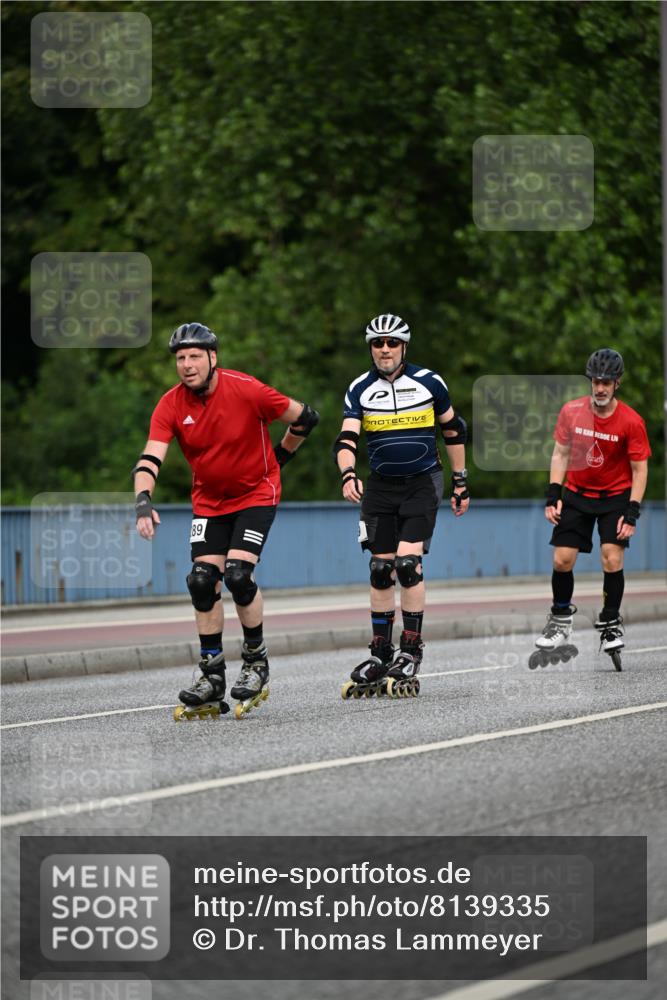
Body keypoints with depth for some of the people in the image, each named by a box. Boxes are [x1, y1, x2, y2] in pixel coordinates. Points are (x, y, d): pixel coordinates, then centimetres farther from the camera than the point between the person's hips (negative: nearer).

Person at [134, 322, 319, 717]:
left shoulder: (246, 390, -21)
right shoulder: (171, 406, -12)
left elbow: (306, 417, -9)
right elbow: (150, 458, -21)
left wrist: (280, 456, 3)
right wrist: (144, 503, -38)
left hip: (256, 494, -4)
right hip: (209, 501, 4)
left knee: (238, 575, -19)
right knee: (203, 582, -5)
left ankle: (257, 660, 2)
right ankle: (213, 674, 6)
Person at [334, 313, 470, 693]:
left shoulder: (428, 382, -5)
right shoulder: (360, 390, -1)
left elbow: (454, 430, 7)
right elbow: (346, 439, -10)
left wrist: (461, 483, 9)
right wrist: (349, 475, -30)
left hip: (422, 484, -3)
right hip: (381, 487, 3)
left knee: (408, 564, -15)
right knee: (381, 571, 2)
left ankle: (412, 651, -6)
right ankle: (380, 654, 11)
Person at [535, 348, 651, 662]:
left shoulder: (631, 421, -15)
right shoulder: (571, 411, -8)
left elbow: (640, 469, -10)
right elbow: (560, 453, 2)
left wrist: (632, 513, -16)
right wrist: (553, 495, -4)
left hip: (615, 496, -2)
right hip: (576, 494, 2)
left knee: (612, 557, -17)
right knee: (562, 559, -5)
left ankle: (610, 623, 1)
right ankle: (561, 619, 20)